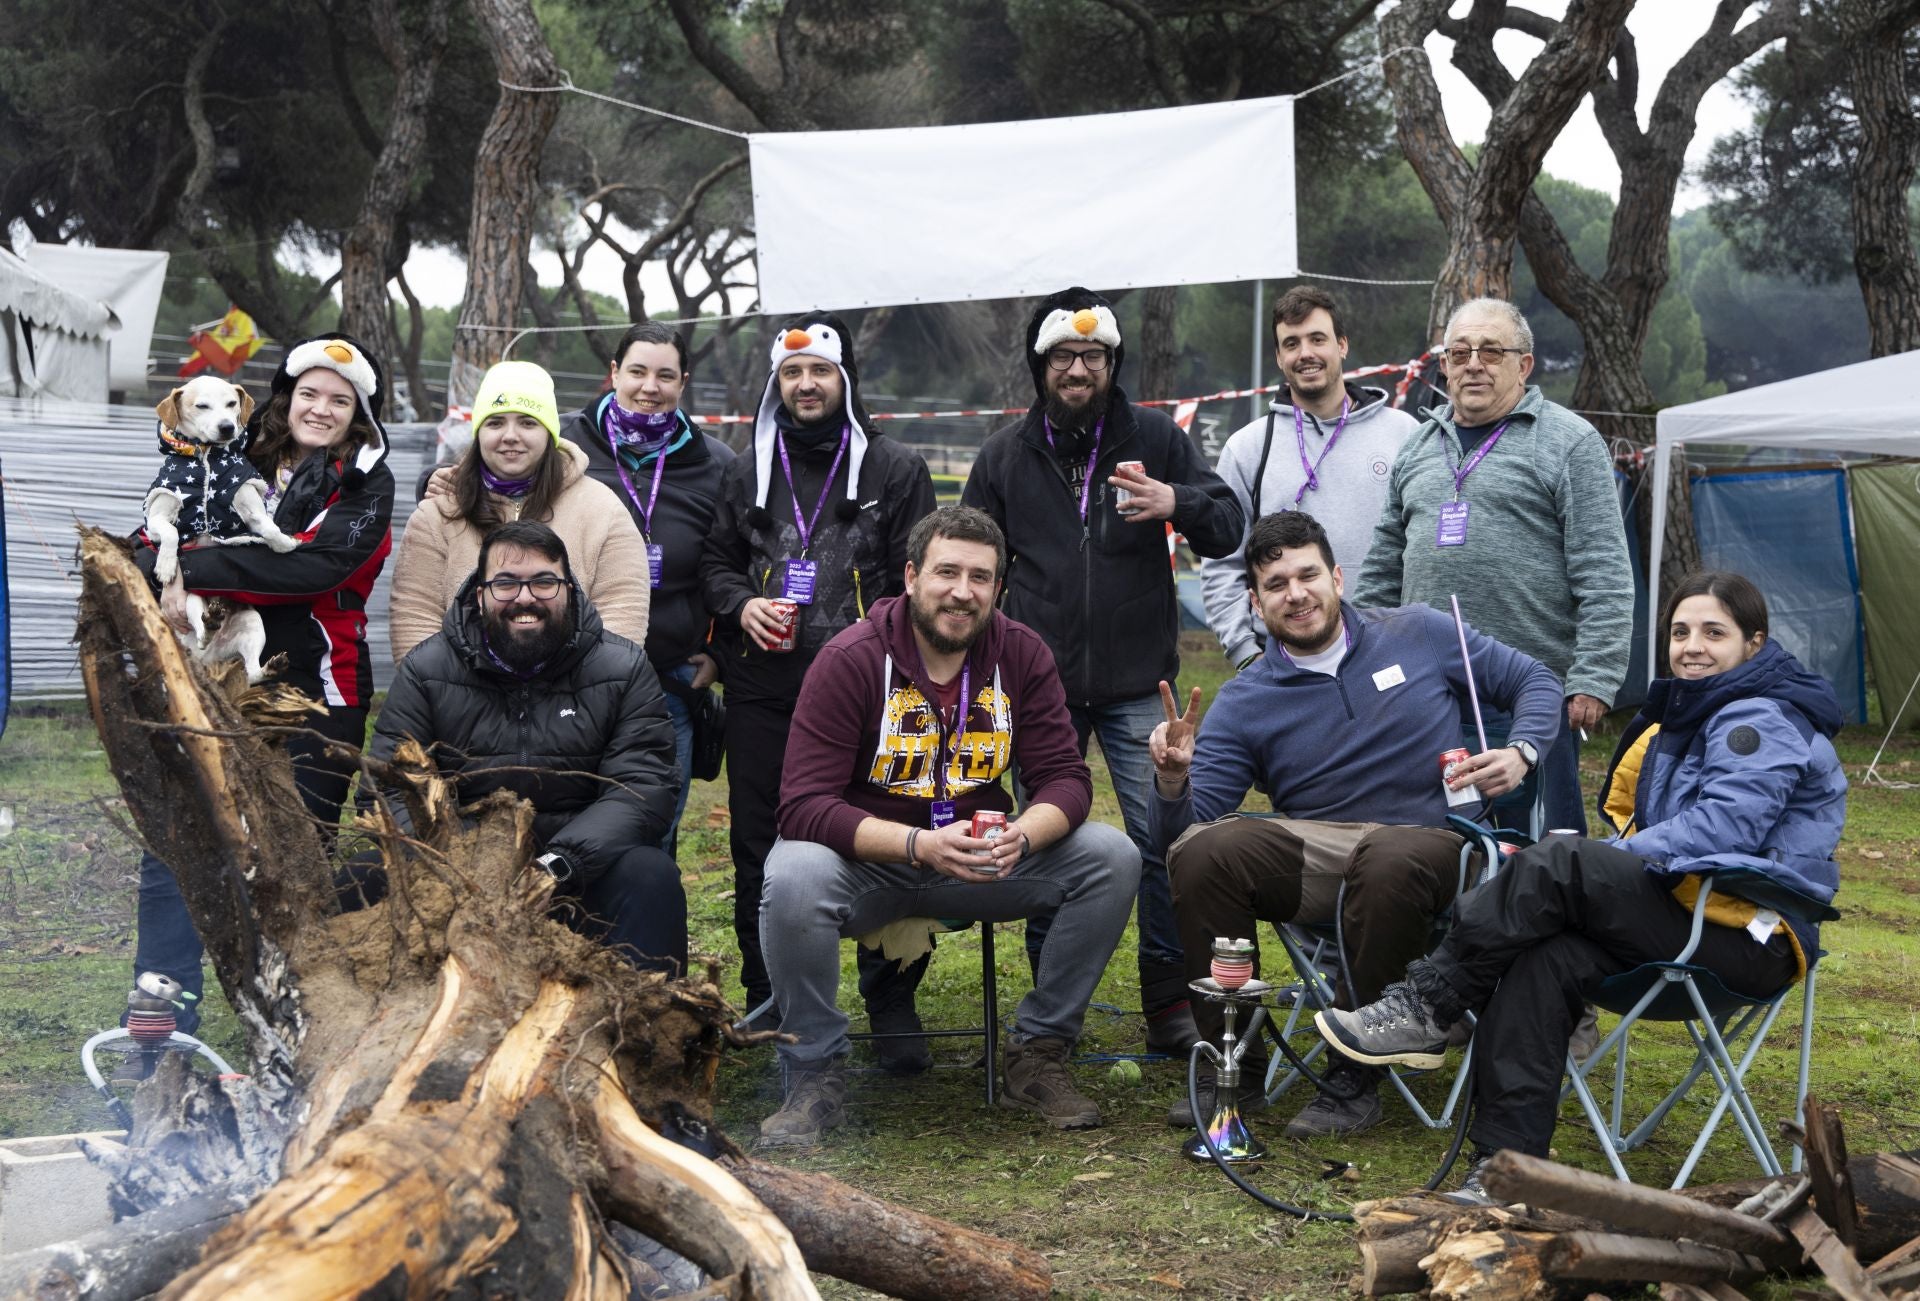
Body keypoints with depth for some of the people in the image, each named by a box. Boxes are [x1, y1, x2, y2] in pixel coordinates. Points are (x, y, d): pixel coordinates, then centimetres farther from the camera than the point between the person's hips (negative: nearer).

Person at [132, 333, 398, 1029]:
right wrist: (166, 583, -14)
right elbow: (151, 548, 10)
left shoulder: (366, 486, 1)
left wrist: (197, 571, -20)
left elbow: (316, 564, -17)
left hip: (312, 694, -3)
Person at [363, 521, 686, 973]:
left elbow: (642, 788, -9)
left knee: (652, 877, -32)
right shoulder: (425, 671, 4)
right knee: (368, 878, -27)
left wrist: (559, 864, -28)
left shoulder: (624, 669, 1)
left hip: (584, 868, -1)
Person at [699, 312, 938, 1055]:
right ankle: (767, 999, 22)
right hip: (763, 693, 3)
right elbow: (716, 560, 19)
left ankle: (891, 1003, 6)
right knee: (759, 846, 8)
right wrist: (740, 604, -1)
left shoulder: (895, 469, 6)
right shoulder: (748, 471, 14)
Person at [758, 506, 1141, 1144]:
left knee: (1114, 858, -16)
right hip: (868, 859, -4)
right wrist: (920, 845, -36)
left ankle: (1036, 1053, -1)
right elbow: (804, 805, -22)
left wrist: (1022, 836, -29)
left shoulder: (1022, 654, -4)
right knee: (793, 876, -36)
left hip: (979, 859, 4)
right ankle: (815, 1074, -13)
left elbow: (1065, 779, -5)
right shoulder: (851, 659, -16)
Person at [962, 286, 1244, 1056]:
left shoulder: (1155, 439, 5)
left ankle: (1170, 1003, 8)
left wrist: (1175, 502, -21)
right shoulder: (1005, 455, 10)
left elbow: (1229, 529, 0)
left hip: (1137, 683, -1)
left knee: (1161, 841, -3)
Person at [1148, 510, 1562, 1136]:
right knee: (1202, 852, -27)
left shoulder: (1421, 635, 8)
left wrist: (1519, 753, -4)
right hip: (1311, 857, 2)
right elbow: (1182, 827, -1)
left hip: (1428, 843, -2)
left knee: (1390, 861, -39)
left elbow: (1534, 681, 16)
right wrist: (1172, 780, -24)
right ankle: (1236, 1070, -13)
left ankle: (1354, 1081, -23)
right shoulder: (1244, 702, 7)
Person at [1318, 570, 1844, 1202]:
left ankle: (1423, 1008, -20)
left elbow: (1722, 827, -21)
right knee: (1547, 960, -21)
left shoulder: (1760, 720, -7)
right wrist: (1601, 865, 2)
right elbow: (1638, 828, 25)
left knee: (1561, 863, -26)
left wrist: (1595, 865, -17)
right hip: (1690, 918, 8)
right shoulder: (1688, 716, 24)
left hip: (1752, 939, -8)